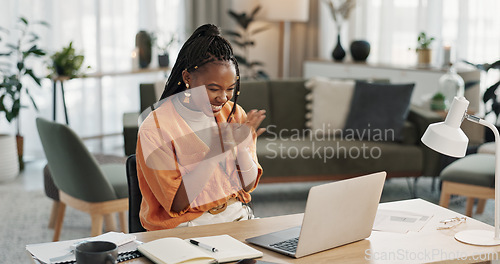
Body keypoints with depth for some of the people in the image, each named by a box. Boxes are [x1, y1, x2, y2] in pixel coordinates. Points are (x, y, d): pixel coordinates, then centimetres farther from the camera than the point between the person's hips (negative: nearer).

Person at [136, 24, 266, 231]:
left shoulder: (233, 113, 3)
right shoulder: (155, 128, -14)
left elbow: (248, 185, 6)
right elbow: (177, 203, -16)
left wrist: (242, 148, -15)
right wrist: (217, 151, -24)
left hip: (237, 216, 5)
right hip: (186, 226, -4)